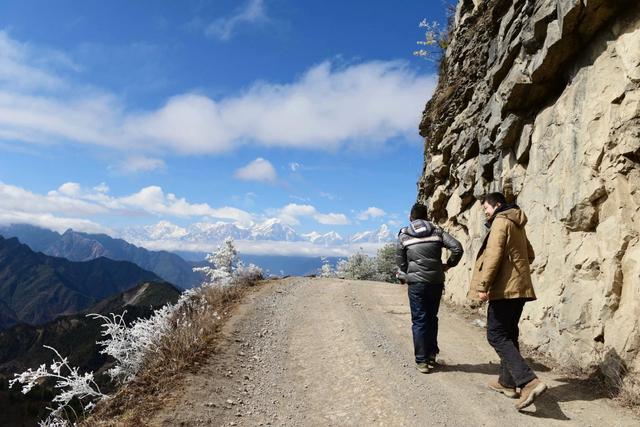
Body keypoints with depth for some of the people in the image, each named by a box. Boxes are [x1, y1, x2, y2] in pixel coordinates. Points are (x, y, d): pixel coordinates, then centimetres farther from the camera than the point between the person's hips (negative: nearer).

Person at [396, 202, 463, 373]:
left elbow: (400, 261, 6)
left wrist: (404, 276, 21)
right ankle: (431, 355, 24)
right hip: (436, 281, 2)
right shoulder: (437, 231, 4)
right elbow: (457, 247, -5)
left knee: (419, 321, 6)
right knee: (432, 318, 17)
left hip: (416, 283, -2)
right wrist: (449, 264, 8)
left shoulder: (403, 236, 2)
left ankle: (422, 361, 8)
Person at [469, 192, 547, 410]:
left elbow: (493, 255, -20)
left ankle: (529, 381, -18)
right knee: (508, 334, 16)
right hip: (519, 287, 10)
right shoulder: (517, 225, 20)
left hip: (505, 288, -10)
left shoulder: (500, 222, -10)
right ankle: (507, 382, 24)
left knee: (496, 335, -8)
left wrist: (483, 286, -21)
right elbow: (530, 255, 27)